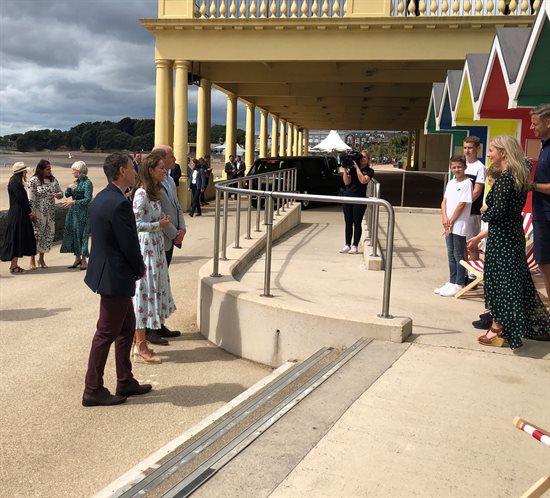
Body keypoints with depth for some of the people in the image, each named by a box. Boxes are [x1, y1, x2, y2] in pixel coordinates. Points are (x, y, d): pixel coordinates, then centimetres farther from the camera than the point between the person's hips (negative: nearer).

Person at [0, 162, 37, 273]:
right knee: (16, 239, -4)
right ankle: (14, 266, 1)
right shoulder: (14, 184, -15)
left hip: (21, 215, 10)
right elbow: (21, 199, -18)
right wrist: (30, 212, -6)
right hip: (17, 215, -10)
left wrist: (30, 210, 1)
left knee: (19, 239, 12)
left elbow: (24, 199, 14)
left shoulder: (18, 183, 15)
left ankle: (14, 265, 18)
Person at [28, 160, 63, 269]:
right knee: (36, 234, -1)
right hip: (38, 213, -5)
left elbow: (60, 192, 13)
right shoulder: (33, 181, -10)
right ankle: (32, 260, 12)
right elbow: (31, 199, -11)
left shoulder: (53, 179, 5)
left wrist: (58, 195, -11)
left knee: (49, 234, 7)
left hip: (50, 213, 5)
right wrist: (33, 214, -14)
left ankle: (41, 259, 21)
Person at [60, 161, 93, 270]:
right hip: (73, 211, 8)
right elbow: (67, 195, 13)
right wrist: (69, 188, -5)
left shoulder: (87, 183, -10)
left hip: (82, 213, -8)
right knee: (72, 233, 8)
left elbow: (87, 199, -17)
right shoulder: (76, 182, 12)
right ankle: (77, 258, 18)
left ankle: (83, 260, 5)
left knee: (81, 234, -4)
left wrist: (74, 202, -20)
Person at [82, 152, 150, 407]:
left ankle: (125, 382, 30)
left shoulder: (100, 198, 8)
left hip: (106, 271, 10)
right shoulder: (119, 204, -23)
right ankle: (93, 391, 13)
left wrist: (135, 267, 11)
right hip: (116, 277, -10)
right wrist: (140, 269, -1)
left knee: (127, 328, 19)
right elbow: (129, 244, -20)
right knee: (106, 334, 1)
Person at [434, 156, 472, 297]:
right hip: (448, 225, 7)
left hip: (459, 226, -7)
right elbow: (444, 202, 9)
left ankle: (458, 284, 5)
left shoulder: (467, 183, -9)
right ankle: (452, 282, 21)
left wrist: (451, 222, -12)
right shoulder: (450, 183, 12)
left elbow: (461, 205, -13)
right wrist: (444, 218, -7)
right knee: (451, 255, 13)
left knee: (459, 255, -1)